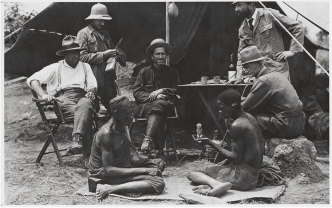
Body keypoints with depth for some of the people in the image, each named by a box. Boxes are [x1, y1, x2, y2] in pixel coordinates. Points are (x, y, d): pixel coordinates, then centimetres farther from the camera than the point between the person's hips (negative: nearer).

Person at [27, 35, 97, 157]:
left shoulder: (85, 67, 27)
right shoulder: (55, 68, 18)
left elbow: (93, 86, 22)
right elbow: (32, 80, 8)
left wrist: (91, 92, -5)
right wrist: (43, 95, -12)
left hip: (81, 97, 2)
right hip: (62, 99, -2)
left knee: (85, 104, -39)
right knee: (85, 114, -36)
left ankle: (77, 139, -54)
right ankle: (89, 149, -42)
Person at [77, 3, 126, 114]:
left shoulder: (105, 33, 20)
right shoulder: (83, 33, -2)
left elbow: (112, 48, 33)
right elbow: (82, 57, -11)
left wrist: (117, 52, 8)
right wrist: (103, 55, -17)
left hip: (108, 76, 7)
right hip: (94, 78, -7)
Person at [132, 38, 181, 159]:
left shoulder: (172, 73, 22)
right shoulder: (144, 72, 16)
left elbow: (178, 90, 10)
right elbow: (136, 92, 4)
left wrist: (162, 91, -7)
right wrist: (154, 97, -11)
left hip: (165, 106, 1)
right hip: (143, 106, 0)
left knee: (160, 104, -38)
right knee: (159, 116, -36)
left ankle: (147, 140, -49)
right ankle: (159, 150, -43)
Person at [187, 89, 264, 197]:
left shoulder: (237, 125, -19)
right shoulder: (249, 117, 9)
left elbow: (236, 158, -18)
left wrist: (212, 144, -12)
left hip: (245, 176, -10)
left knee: (192, 174, -6)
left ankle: (217, 184, -34)